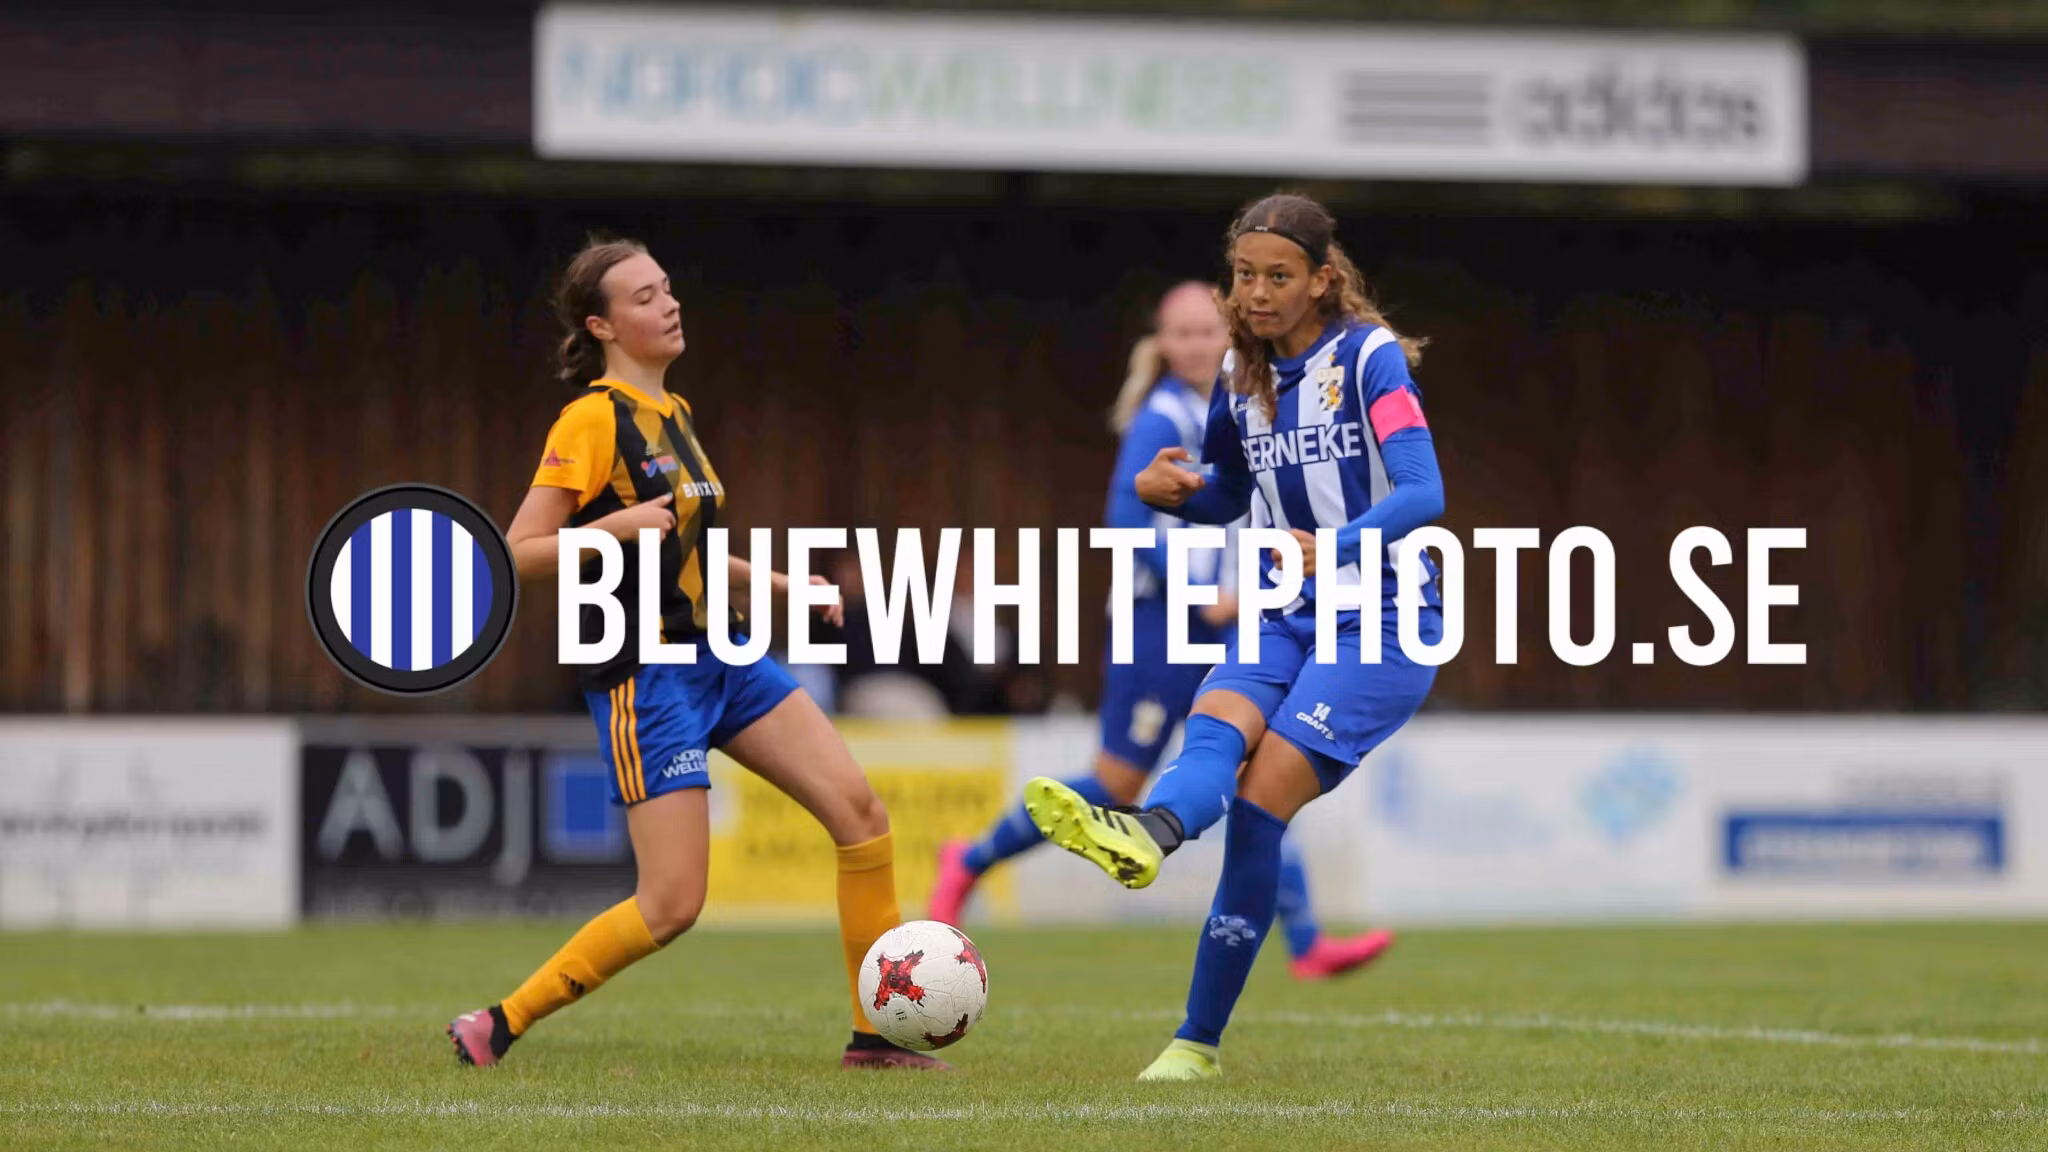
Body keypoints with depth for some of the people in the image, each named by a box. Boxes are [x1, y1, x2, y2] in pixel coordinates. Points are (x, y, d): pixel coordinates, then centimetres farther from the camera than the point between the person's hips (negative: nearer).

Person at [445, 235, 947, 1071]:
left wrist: (770, 582, 18)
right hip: (644, 678, -8)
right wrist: (616, 527, -27)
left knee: (860, 812, -1)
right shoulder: (593, 419, -12)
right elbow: (519, 554, -15)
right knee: (672, 906, -12)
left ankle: (876, 1034, 7)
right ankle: (497, 1026, 2)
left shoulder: (670, 413, 14)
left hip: (720, 658, 8)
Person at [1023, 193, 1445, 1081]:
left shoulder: (1370, 359, -10)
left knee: (1263, 796, -22)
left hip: (1381, 622, -6)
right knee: (1215, 728, -27)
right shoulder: (1242, 374, 10)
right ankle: (1145, 835, -50)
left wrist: (1334, 548, -40)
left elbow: (1422, 492, -23)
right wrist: (1170, 491, 1)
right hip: (1284, 616, 6)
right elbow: (1225, 498, 24)